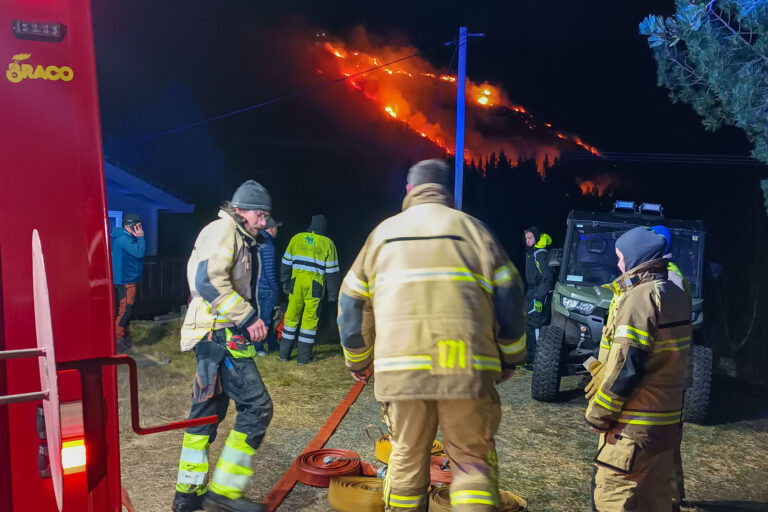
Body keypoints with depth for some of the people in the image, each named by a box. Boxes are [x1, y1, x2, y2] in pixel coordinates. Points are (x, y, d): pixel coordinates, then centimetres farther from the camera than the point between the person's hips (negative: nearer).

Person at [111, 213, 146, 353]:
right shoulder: (123, 239, -18)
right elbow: (140, 252, -24)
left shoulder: (129, 238, 15)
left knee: (128, 309, 17)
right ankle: (117, 340, -5)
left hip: (130, 279, 11)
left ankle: (126, 337, 27)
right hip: (125, 280, -11)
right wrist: (140, 237, -17)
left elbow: (142, 251, 16)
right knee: (125, 309, -10)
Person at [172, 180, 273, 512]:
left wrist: (249, 321, 15)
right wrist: (249, 317, -19)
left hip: (218, 337, 11)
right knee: (257, 407, -11)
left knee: (208, 412, 15)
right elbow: (209, 281, -22)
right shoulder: (223, 229, -9)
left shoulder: (238, 239, 23)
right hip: (219, 335, -11)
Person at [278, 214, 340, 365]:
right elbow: (331, 271, 3)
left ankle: (284, 353, 20)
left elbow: (286, 262, 11)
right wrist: (333, 293, 8)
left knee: (291, 317, 12)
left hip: (296, 283, 2)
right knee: (310, 319, 3)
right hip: (315, 286, -2)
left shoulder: (297, 238, 9)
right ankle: (303, 357, 6)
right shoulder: (327, 243, 3)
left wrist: (285, 283, 20)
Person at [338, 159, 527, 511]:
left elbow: (352, 304, 16)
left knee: (407, 459, 16)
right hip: (467, 369, -1)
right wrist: (510, 358, 17)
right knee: (473, 460, 10)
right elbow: (509, 300, 4)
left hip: (401, 370, 2)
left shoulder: (384, 232, 14)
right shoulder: (472, 229, 8)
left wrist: (357, 362, 28)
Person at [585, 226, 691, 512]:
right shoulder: (676, 295, 10)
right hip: (667, 420, 9)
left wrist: (597, 415, -13)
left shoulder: (639, 297, -18)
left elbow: (625, 367, -22)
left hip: (634, 426, -9)